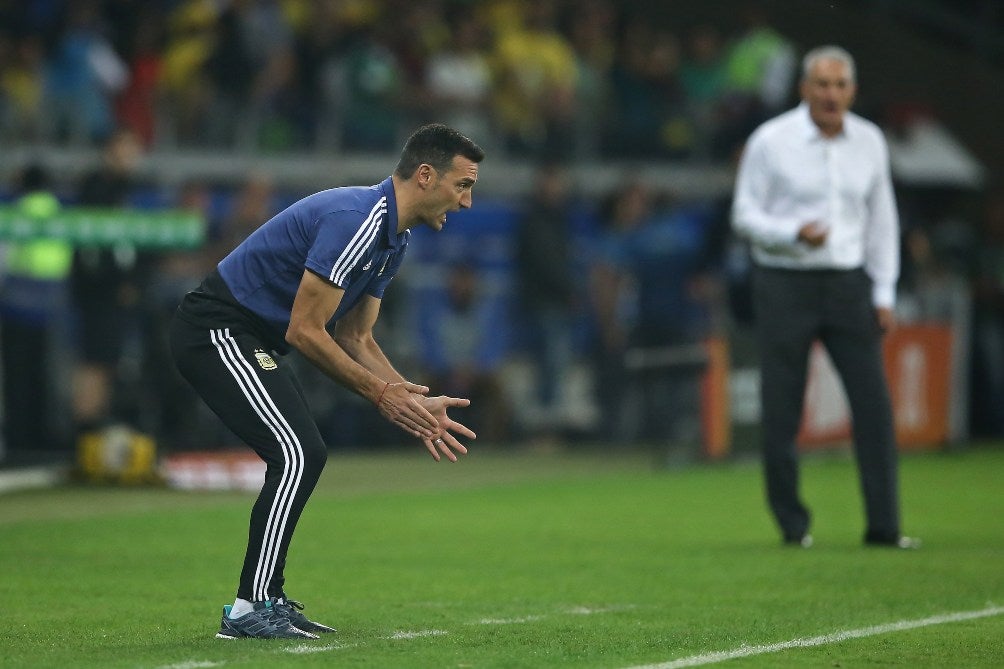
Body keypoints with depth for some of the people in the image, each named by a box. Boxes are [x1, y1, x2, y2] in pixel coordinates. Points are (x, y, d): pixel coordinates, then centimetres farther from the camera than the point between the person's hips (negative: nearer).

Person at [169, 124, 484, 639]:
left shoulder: (392, 237, 10)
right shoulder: (355, 220, -23)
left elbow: (356, 340, 14)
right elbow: (305, 331, -23)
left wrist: (415, 403, 3)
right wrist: (381, 394, -17)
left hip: (243, 337, 11)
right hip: (215, 330, -11)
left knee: (303, 457, 10)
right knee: (297, 454, -15)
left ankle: (266, 599, 16)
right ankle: (249, 610, -12)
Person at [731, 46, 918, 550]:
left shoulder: (869, 142, 6)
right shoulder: (770, 141, -5)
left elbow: (882, 218, 13)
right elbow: (745, 215, -3)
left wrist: (884, 293, 8)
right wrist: (795, 233, -21)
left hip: (848, 282, 3)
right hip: (785, 282, -3)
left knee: (874, 403, -6)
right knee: (781, 411, -2)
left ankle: (883, 525, -2)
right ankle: (793, 525, 10)